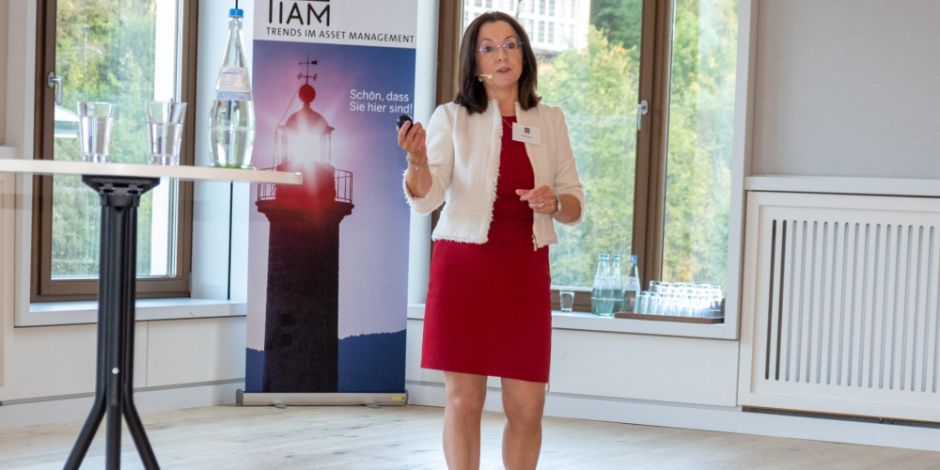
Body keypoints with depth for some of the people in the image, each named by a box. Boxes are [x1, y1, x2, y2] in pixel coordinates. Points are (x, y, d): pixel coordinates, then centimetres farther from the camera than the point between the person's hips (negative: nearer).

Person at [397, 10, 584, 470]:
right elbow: (425, 199, -9)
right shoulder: (451, 118, 1)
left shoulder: (550, 121, 9)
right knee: (463, 399, -1)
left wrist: (554, 202, -11)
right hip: (464, 266, -2)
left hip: (526, 272, 2)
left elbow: (575, 204, 12)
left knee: (527, 407, 1)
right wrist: (417, 160, -29)